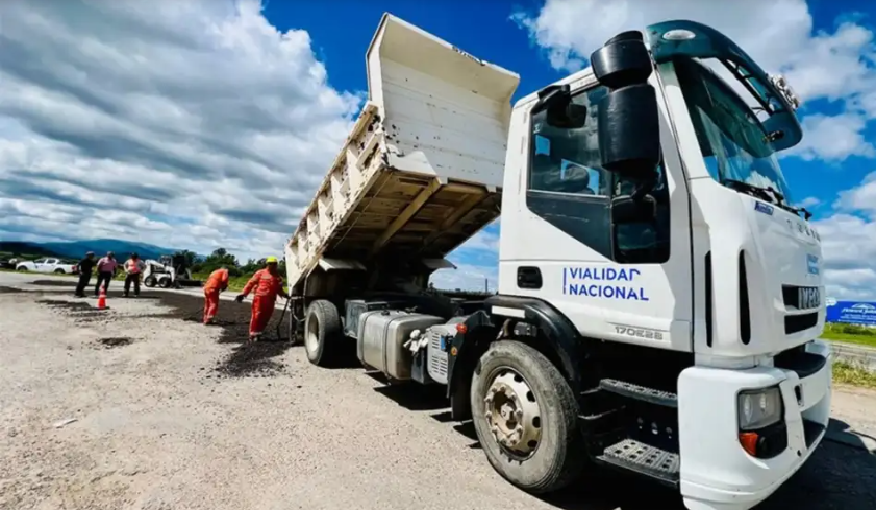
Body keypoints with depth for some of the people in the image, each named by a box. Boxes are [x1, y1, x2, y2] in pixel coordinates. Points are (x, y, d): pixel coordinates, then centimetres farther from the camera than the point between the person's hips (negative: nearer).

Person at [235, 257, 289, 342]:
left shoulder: (278, 276, 16)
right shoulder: (260, 273, 5)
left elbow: (279, 290, 17)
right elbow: (251, 283, 2)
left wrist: (284, 295, -2)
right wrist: (243, 293, -5)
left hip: (270, 300, 4)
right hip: (259, 297, -4)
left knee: (265, 318, 5)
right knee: (256, 316, -4)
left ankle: (258, 333, 18)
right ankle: (252, 334, 6)